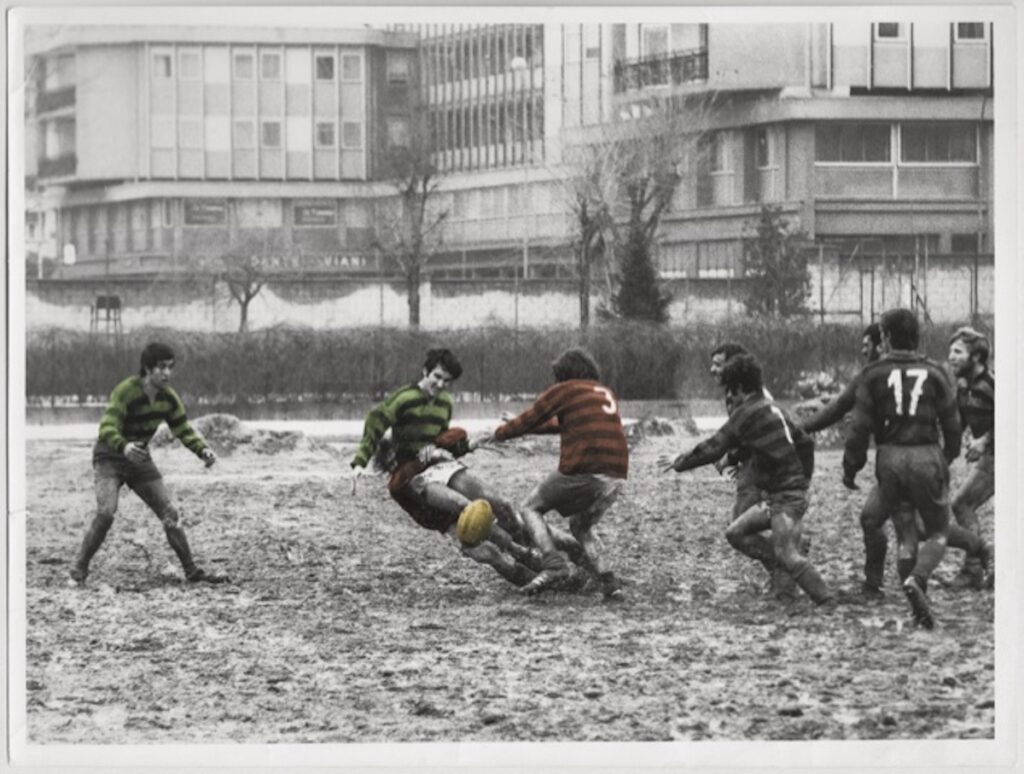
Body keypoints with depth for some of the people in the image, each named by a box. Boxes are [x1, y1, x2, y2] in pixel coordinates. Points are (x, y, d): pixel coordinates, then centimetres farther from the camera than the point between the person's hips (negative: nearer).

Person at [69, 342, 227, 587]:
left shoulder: (168, 397, -4)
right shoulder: (125, 391, -24)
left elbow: (184, 430, 3)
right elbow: (107, 428, -32)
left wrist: (202, 450, -17)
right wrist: (123, 447, -53)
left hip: (139, 458, 6)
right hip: (109, 458, -6)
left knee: (170, 515, 0)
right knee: (106, 512, -26)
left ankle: (192, 571, 11)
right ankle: (78, 571, -15)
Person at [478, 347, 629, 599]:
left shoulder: (563, 391, 5)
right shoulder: (607, 395, 26)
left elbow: (527, 421, 11)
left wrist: (497, 435, 28)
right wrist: (523, 427, 43)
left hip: (582, 472, -6)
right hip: (616, 477, 6)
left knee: (531, 508, 12)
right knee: (581, 527, 26)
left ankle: (553, 564, -9)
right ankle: (608, 581, 4)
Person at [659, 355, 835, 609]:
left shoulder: (746, 414, -12)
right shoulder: (774, 408, 14)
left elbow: (713, 448, -12)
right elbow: (805, 443, 18)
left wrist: (679, 463, -1)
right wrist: (804, 480, 24)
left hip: (785, 497, -10)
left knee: (787, 555, -12)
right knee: (736, 533, 11)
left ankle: (827, 600, -11)